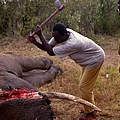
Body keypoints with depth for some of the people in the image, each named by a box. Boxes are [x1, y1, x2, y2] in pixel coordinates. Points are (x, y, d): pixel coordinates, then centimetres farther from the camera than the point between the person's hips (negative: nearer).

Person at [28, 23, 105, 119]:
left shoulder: (72, 44, -39)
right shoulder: (64, 33, -14)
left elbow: (51, 52, -32)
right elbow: (47, 47, -11)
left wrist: (40, 35, -33)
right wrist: (35, 42, -28)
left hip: (96, 59, -9)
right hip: (89, 59, 9)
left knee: (84, 87, -7)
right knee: (85, 86, 19)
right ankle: (91, 107, 34)